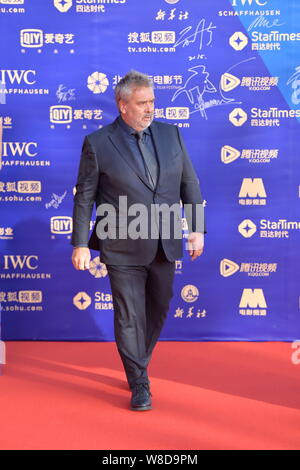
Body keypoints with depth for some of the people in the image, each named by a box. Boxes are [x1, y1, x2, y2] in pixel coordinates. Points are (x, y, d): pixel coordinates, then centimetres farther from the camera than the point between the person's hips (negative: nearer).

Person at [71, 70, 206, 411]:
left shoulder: (170, 134, 5)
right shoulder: (98, 143, -6)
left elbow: (189, 183, 8)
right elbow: (84, 196, -3)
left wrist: (197, 229, 2)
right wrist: (80, 243, -5)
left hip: (165, 246, 5)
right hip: (124, 250, -4)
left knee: (157, 312, 18)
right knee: (129, 317, 3)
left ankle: (137, 365, 41)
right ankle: (139, 384, 19)